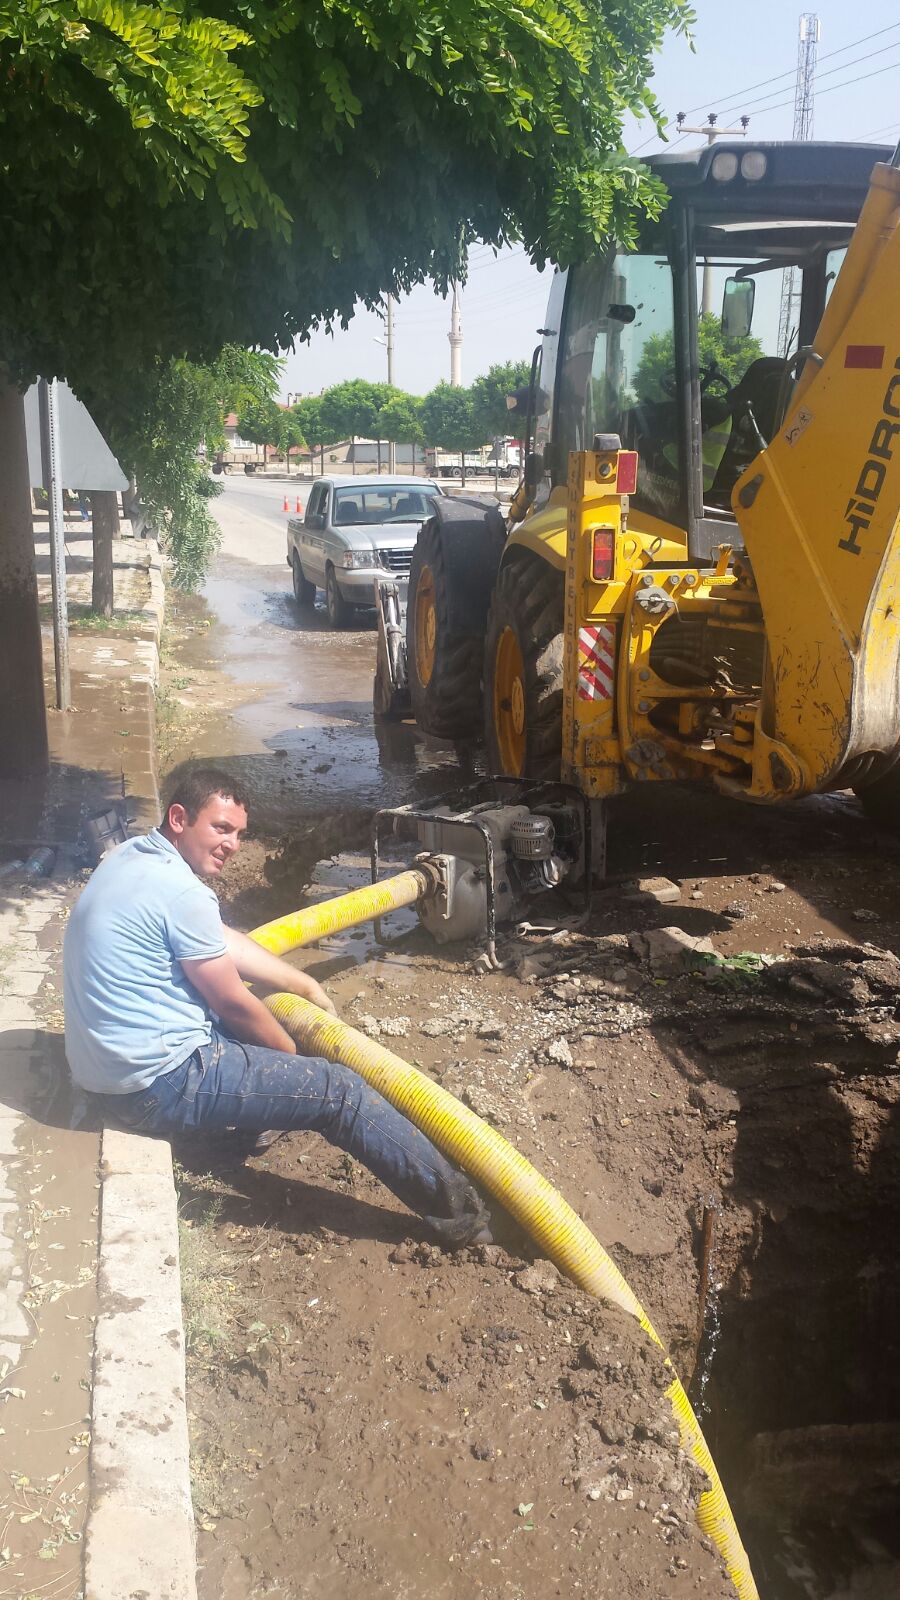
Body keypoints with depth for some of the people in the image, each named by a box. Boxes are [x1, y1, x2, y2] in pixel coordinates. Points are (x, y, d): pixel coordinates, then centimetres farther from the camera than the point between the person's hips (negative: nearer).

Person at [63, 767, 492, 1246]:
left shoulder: (134, 856, 7)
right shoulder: (181, 893, -22)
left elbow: (224, 942, 16)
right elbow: (234, 1004, -13)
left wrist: (306, 985, 21)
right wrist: (295, 1059, 5)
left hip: (108, 1070, 10)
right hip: (158, 1085, -10)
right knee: (338, 1088, -6)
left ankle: (244, 1120, 36)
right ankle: (451, 1205, 2)